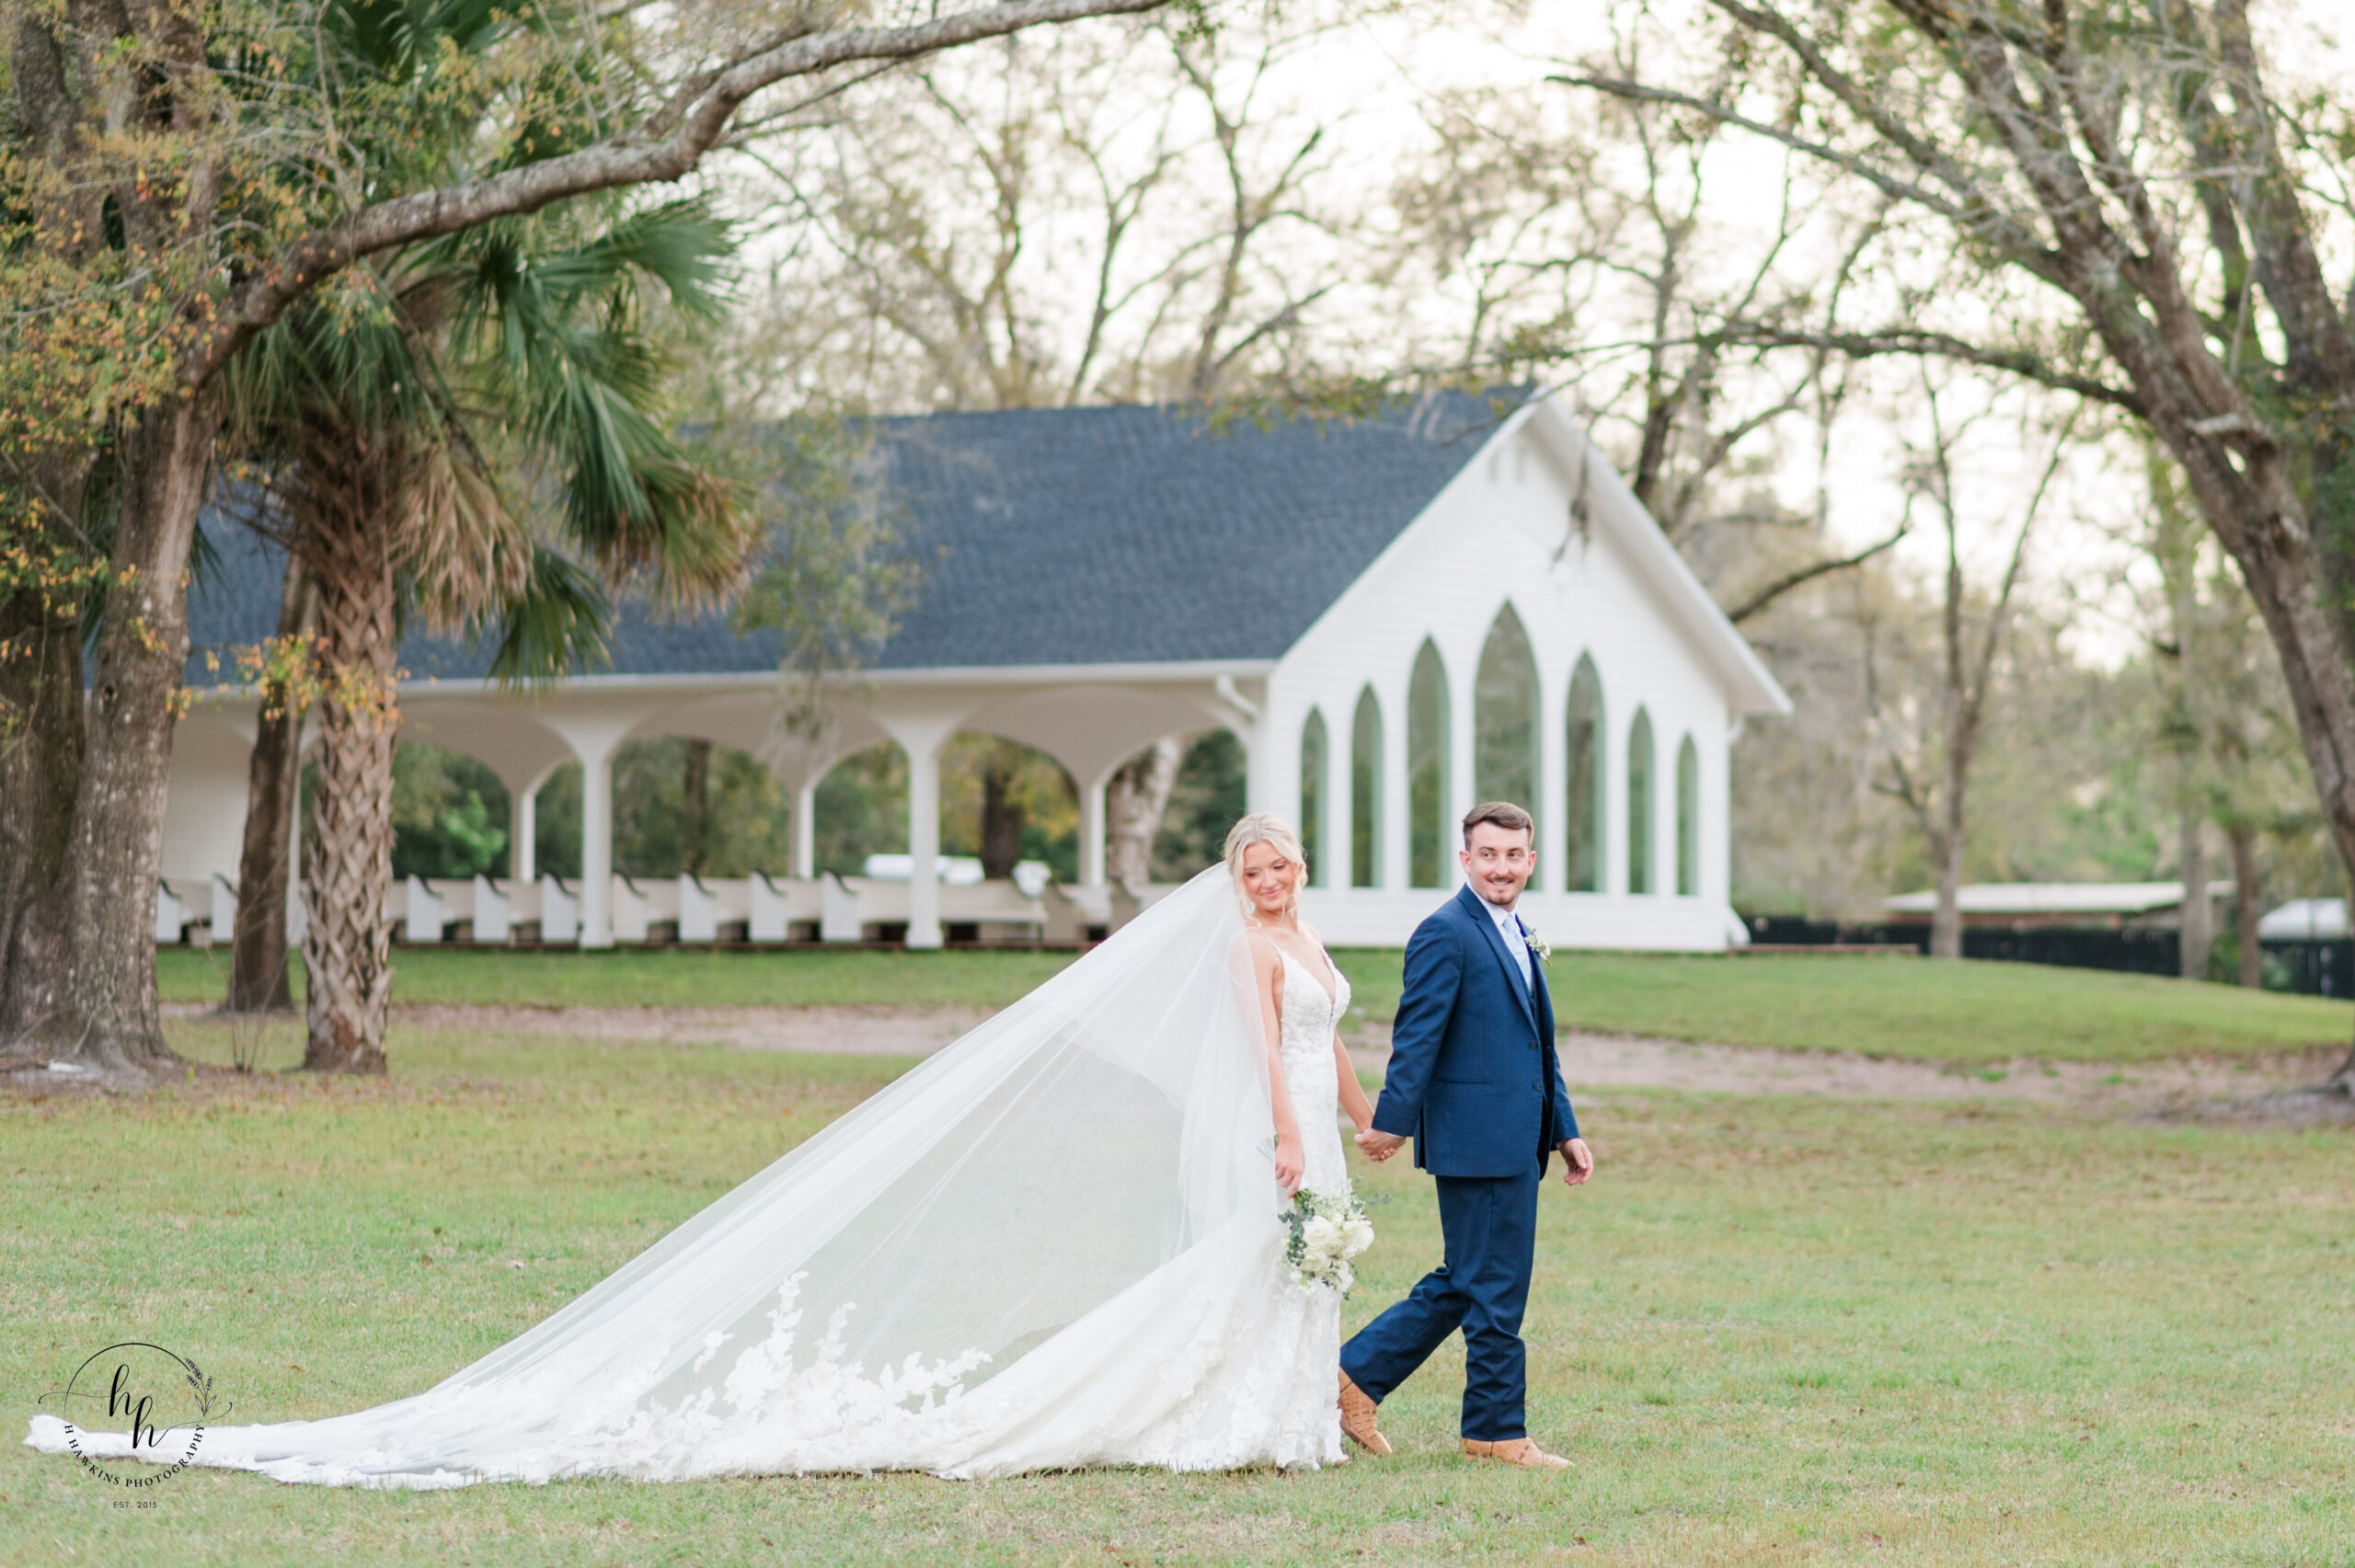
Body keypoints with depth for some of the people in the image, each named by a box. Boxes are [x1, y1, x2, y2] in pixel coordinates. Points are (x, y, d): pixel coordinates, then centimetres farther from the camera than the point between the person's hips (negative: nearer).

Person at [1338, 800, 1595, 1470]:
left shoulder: (1517, 936, 18)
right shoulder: (1445, 934, -11)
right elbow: (1417, 1036, -16)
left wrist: (1565, 1131, 20)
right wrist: (1392, 1122, -20)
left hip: (1514, 1143, 9)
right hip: (1477, 1139, -9)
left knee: (1463, 1285, 14)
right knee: (1495, 1290, -2)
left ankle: (1356, 1378, 19)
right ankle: (1497, 1431, 6)